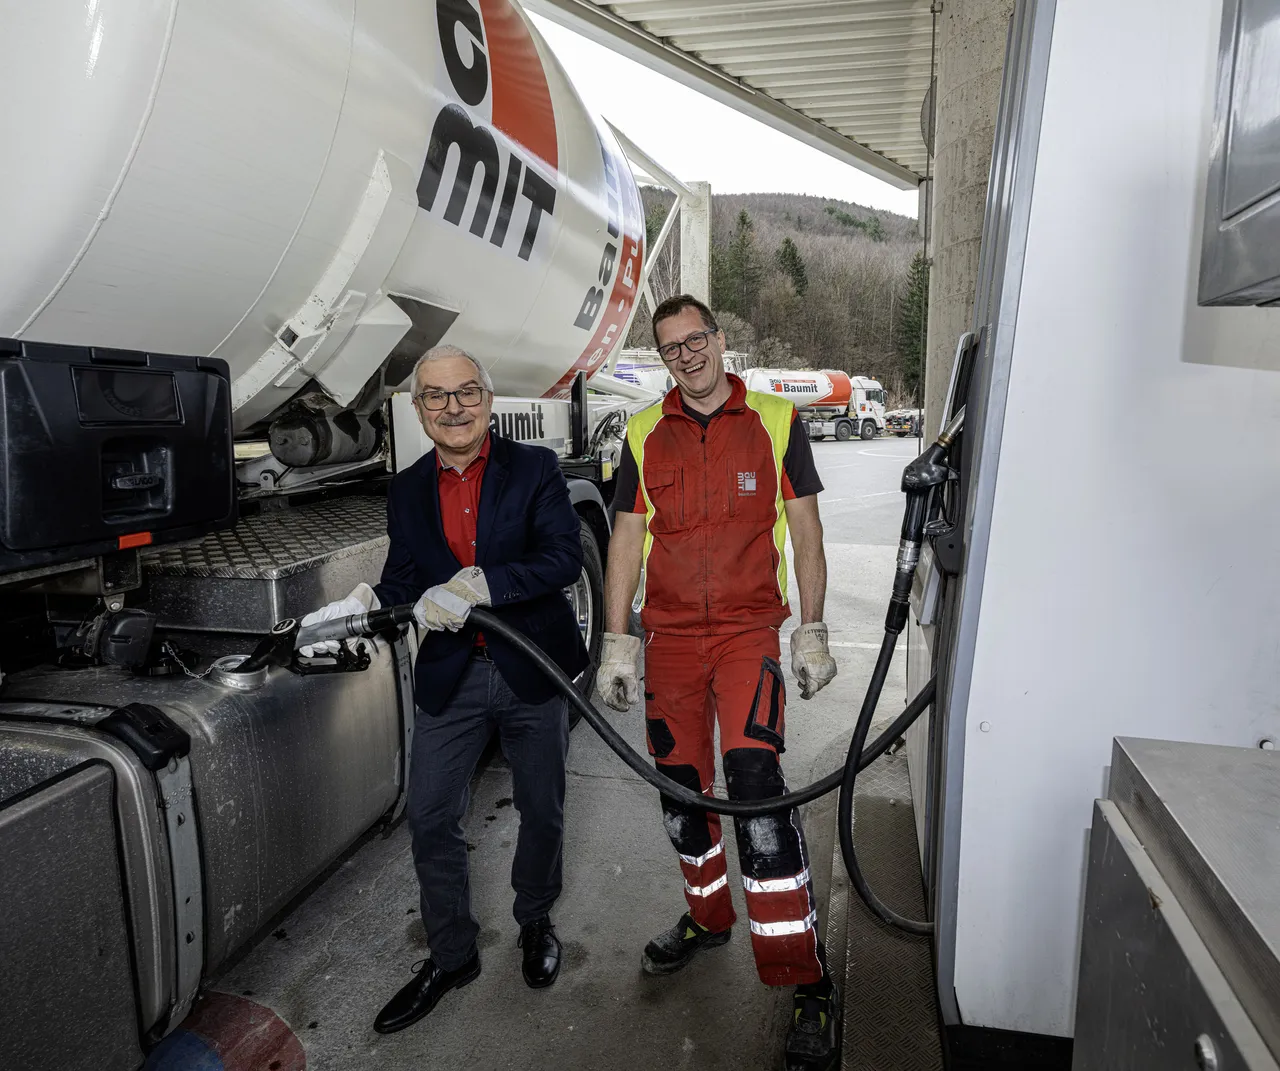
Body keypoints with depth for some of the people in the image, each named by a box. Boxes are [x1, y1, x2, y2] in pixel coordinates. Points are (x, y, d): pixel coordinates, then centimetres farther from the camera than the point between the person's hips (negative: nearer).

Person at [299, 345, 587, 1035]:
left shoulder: (534, 468, -6)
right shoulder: (407, 490, 5)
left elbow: (564, 559, -18)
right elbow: (402, 584, 2)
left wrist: (478, 585, -30)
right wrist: (360, 607, -20)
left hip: (532, 668, -2)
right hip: (449, 677, 3)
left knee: (541, 811, 14)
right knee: (430, 822, 7)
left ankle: (535, 920, 42)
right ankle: (451, 955, 30)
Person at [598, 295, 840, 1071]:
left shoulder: (775, 421, 2)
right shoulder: (645, 434, 8)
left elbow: (806, 532, 4)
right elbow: (627, 540, 8)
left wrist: (812, 632, -1)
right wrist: (617, 643, 3)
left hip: (749, 630, -3)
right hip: (670, 636, 3)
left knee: (755, 785, -15)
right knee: (680, 791, 11)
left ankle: (807, 985, -3)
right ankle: (709, 918, 36)